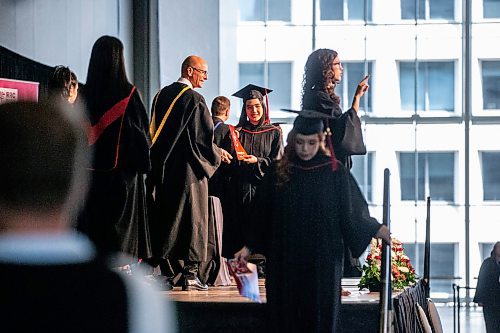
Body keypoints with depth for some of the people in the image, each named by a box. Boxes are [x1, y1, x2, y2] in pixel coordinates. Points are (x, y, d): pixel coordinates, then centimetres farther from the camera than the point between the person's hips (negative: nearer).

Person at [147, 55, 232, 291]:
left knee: (164, 217, 12)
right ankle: (190, 274, -3)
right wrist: (218, 154, 4)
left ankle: (158, 269, 12)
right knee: (192, 217, -2)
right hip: (188, 168, -7)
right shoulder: (194, 99, -12)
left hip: (162, 165, 7)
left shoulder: (162, 95, 10)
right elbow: (204, 137, -13)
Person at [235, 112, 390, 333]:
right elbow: (263, 216, 12)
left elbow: (350, 215, 0)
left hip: (322, 262, -2)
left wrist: (378, 230, -13)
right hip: (286, 262, 2)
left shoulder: (334, 171, -1)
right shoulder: (279, 172, 5)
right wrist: (248, 247, 8)